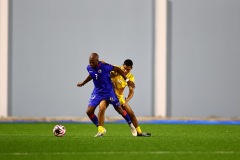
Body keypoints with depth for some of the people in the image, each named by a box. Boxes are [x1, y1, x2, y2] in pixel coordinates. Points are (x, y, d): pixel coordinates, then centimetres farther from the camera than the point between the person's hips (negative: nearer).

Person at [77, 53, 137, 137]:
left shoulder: (104, 66, -26)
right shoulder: (89, 68, -8)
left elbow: (117, 69, -14)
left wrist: (127, 80, -10)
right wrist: (83, 83, 31)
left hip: (109, 91, -4)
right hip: (97, 92, 5)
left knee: (119, 109, 7)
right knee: (89, 111, -8)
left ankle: (131, 125, 31)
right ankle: (100, 129, 9)